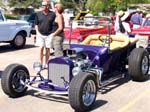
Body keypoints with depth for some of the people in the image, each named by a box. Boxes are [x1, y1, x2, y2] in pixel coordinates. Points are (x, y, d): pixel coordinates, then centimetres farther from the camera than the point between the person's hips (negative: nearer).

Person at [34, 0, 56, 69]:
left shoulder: (52, 14, 0)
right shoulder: (38, 14, 5)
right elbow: (36, 24, 10)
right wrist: (37, 32, 1)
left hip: (49, 35, 0)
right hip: (40, 34, 1)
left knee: (47, 49, 6)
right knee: (41, 48, -4)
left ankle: (46, 63, 17)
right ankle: (41, 63, 4)